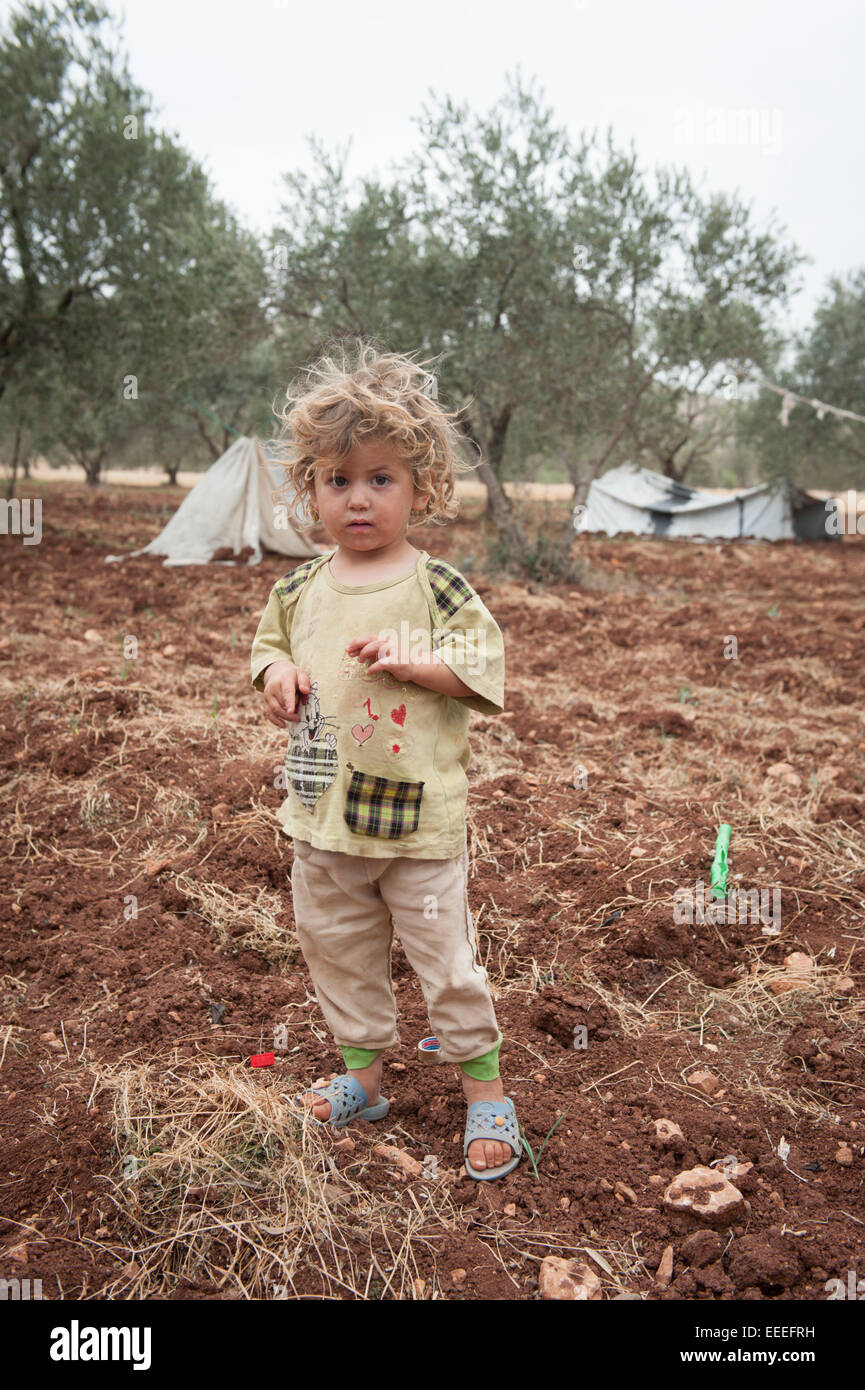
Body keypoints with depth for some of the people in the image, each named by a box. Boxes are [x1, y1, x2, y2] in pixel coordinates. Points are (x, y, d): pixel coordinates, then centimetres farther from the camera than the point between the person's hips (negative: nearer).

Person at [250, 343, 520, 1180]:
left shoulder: (437, 587, -9)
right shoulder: (300, 589, 4)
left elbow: (485, 668, -9)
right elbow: (269, 640, 18)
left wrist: (414, 660, -23)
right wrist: (275, 672, -4)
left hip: (417, 816, -5)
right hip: (322, 816, 5)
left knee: (444, 957, 4)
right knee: (336, 951, 18)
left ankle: (486, 1094, 23)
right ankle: (362, 1076, 38)